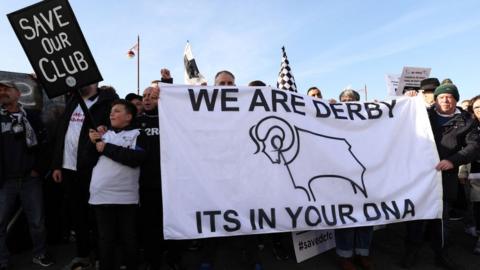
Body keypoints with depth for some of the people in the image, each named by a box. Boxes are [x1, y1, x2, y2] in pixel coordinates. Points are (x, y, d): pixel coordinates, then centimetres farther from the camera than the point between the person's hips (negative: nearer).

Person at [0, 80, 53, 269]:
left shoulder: (32, 116, 6)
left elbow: (43, 143, 4)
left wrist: (38, 169, -3)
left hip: (30, 178, 0)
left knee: (37, 220, 7)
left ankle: (40, 254, 24)